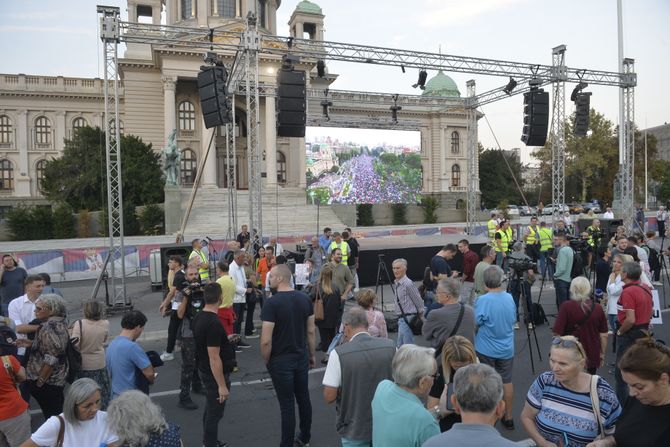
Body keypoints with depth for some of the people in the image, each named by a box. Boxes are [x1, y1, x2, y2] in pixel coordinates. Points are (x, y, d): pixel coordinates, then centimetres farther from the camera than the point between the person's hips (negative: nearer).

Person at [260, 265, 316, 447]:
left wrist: (266, 361, -4)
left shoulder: (272, 303, -20)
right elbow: (311, 331, 4)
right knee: (303, 398, 19)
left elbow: (266, 341, -21)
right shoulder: (305, 299, -3)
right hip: (301, 357, 6)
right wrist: (312, 355, 15)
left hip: (281, 361, -5)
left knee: (287, 404, 4)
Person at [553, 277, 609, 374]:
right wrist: (602, 354, 17)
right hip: (592, 357, 3)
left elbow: (557, 333, -13)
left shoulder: (566, 307, -13)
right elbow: (604, 335, 3)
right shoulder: (598, 308, -3)